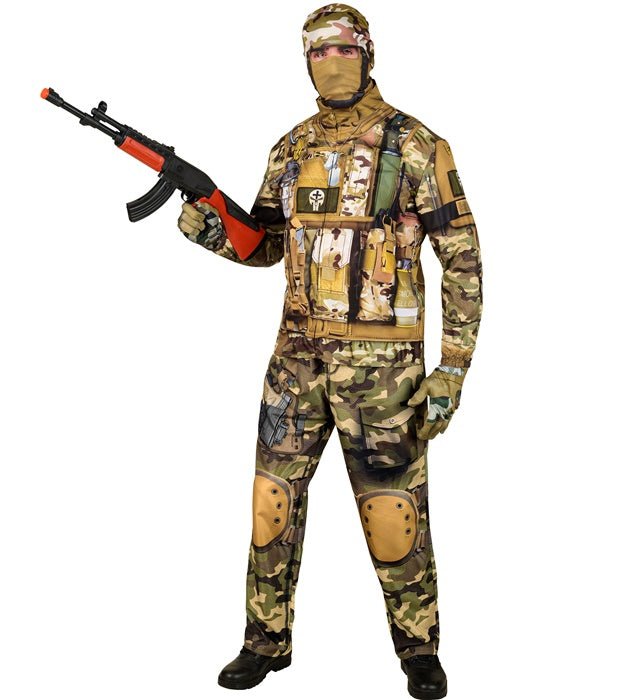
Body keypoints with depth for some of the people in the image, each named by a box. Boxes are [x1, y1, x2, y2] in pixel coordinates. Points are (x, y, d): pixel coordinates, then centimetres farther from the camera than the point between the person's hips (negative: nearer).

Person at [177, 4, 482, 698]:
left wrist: (454, 367, -11)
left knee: (393, 507, 3)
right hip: (298, 355, 5)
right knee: (273, 499, 9)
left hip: (381, 361, -4)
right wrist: (214, 231, -5)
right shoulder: (291, 149, 10)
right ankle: (267, 640, 27)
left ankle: (418, 644, 26)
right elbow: (266, 245, 18)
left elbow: (463, 258, -6)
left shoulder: (414, 145, -5)